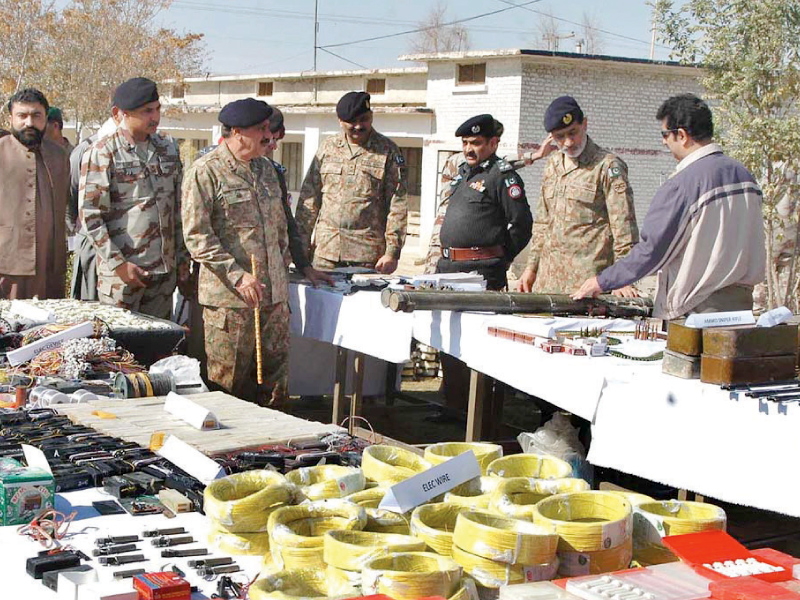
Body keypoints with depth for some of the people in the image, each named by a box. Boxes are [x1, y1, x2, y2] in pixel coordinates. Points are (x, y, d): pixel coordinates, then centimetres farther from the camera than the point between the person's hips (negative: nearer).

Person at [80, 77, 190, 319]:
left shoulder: (167, 148, 11)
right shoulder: (102, 153, -7)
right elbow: (90, 215, -9)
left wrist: (182, 258, 13)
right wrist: (118, 263, -14)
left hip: (165, 270, 5)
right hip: (122, 272, -5)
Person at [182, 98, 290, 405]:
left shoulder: (265, 169, 16)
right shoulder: (205, 171, -7)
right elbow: (196, 236, -13)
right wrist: (237, 275, -19)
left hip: (273, 297, 7)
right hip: (229, 299, -7)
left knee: (274, 379, 9)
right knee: (228, 382, -1)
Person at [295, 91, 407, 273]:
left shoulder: (387, 151, 2)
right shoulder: (327, 148, 11)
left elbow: (398, 205, -1)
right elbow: (309, 197, 13)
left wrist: (392, 251, -8)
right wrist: (302, 243, 7)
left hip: (368, 254, -3)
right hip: (326, 251, 3)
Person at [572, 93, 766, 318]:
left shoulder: (681, 184, -15)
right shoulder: (744, 175, 8)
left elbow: (652, 248, -12)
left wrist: (602, 282, -2)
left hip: (696, 308, -7)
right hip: (741, 302, 7)